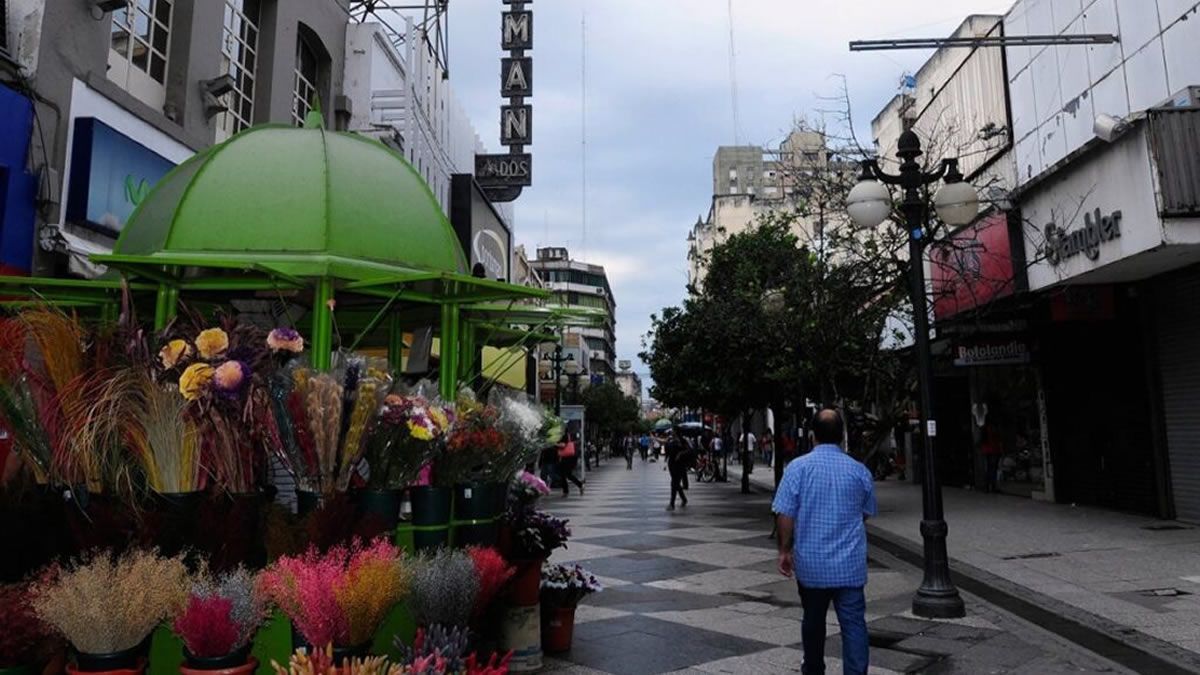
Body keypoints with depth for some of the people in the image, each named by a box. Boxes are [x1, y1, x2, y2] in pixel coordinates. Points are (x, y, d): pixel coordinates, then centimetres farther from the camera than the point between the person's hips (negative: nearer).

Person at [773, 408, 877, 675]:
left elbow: (785, 515, -10)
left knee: (813, 621, 16)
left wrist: (785, 550, 1)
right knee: (854, 623, 3)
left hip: (811, 563, 0)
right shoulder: (859, 470, -2)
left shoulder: (798, 467, -9)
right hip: (850, 564, 0)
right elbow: (866, 514, 12)